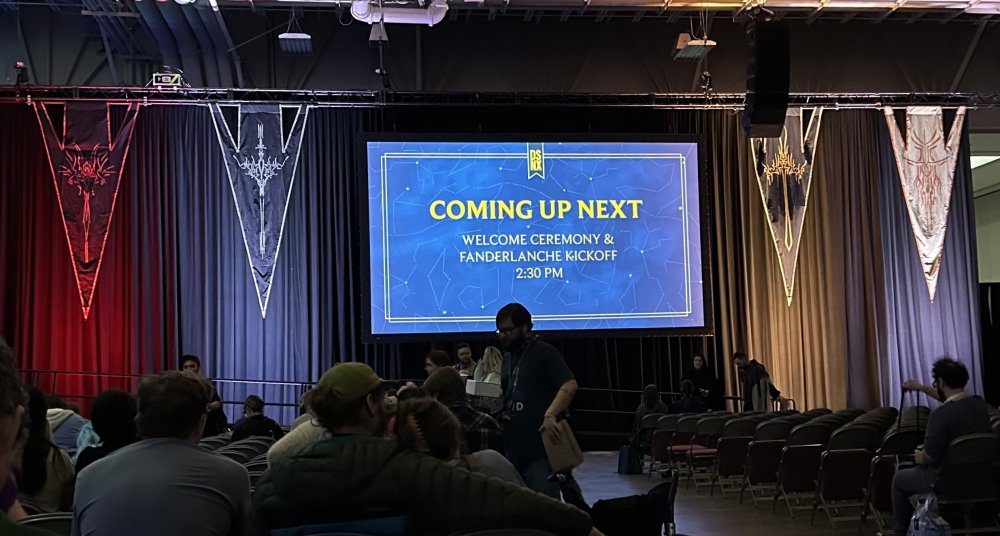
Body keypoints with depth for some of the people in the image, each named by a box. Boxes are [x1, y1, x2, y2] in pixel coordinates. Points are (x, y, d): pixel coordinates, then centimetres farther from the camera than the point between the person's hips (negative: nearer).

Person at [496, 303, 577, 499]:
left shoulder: (545, 352, -8)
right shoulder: (508, 357, 16)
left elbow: (570, 385, -18)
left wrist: (550, 415, -29)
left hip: (540, 446, -8)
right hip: (513, 446, 8)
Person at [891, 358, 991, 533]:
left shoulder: (940, 415, -26)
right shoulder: (980, 405, -2)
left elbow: (931, 456, -21)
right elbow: (953, 399, 19)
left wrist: (920, 458, 0)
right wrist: (922, 388, 26)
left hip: (952, 484, -7)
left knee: (899, 479, 19)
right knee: (919, 470, 34)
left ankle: (902, 531, 28)